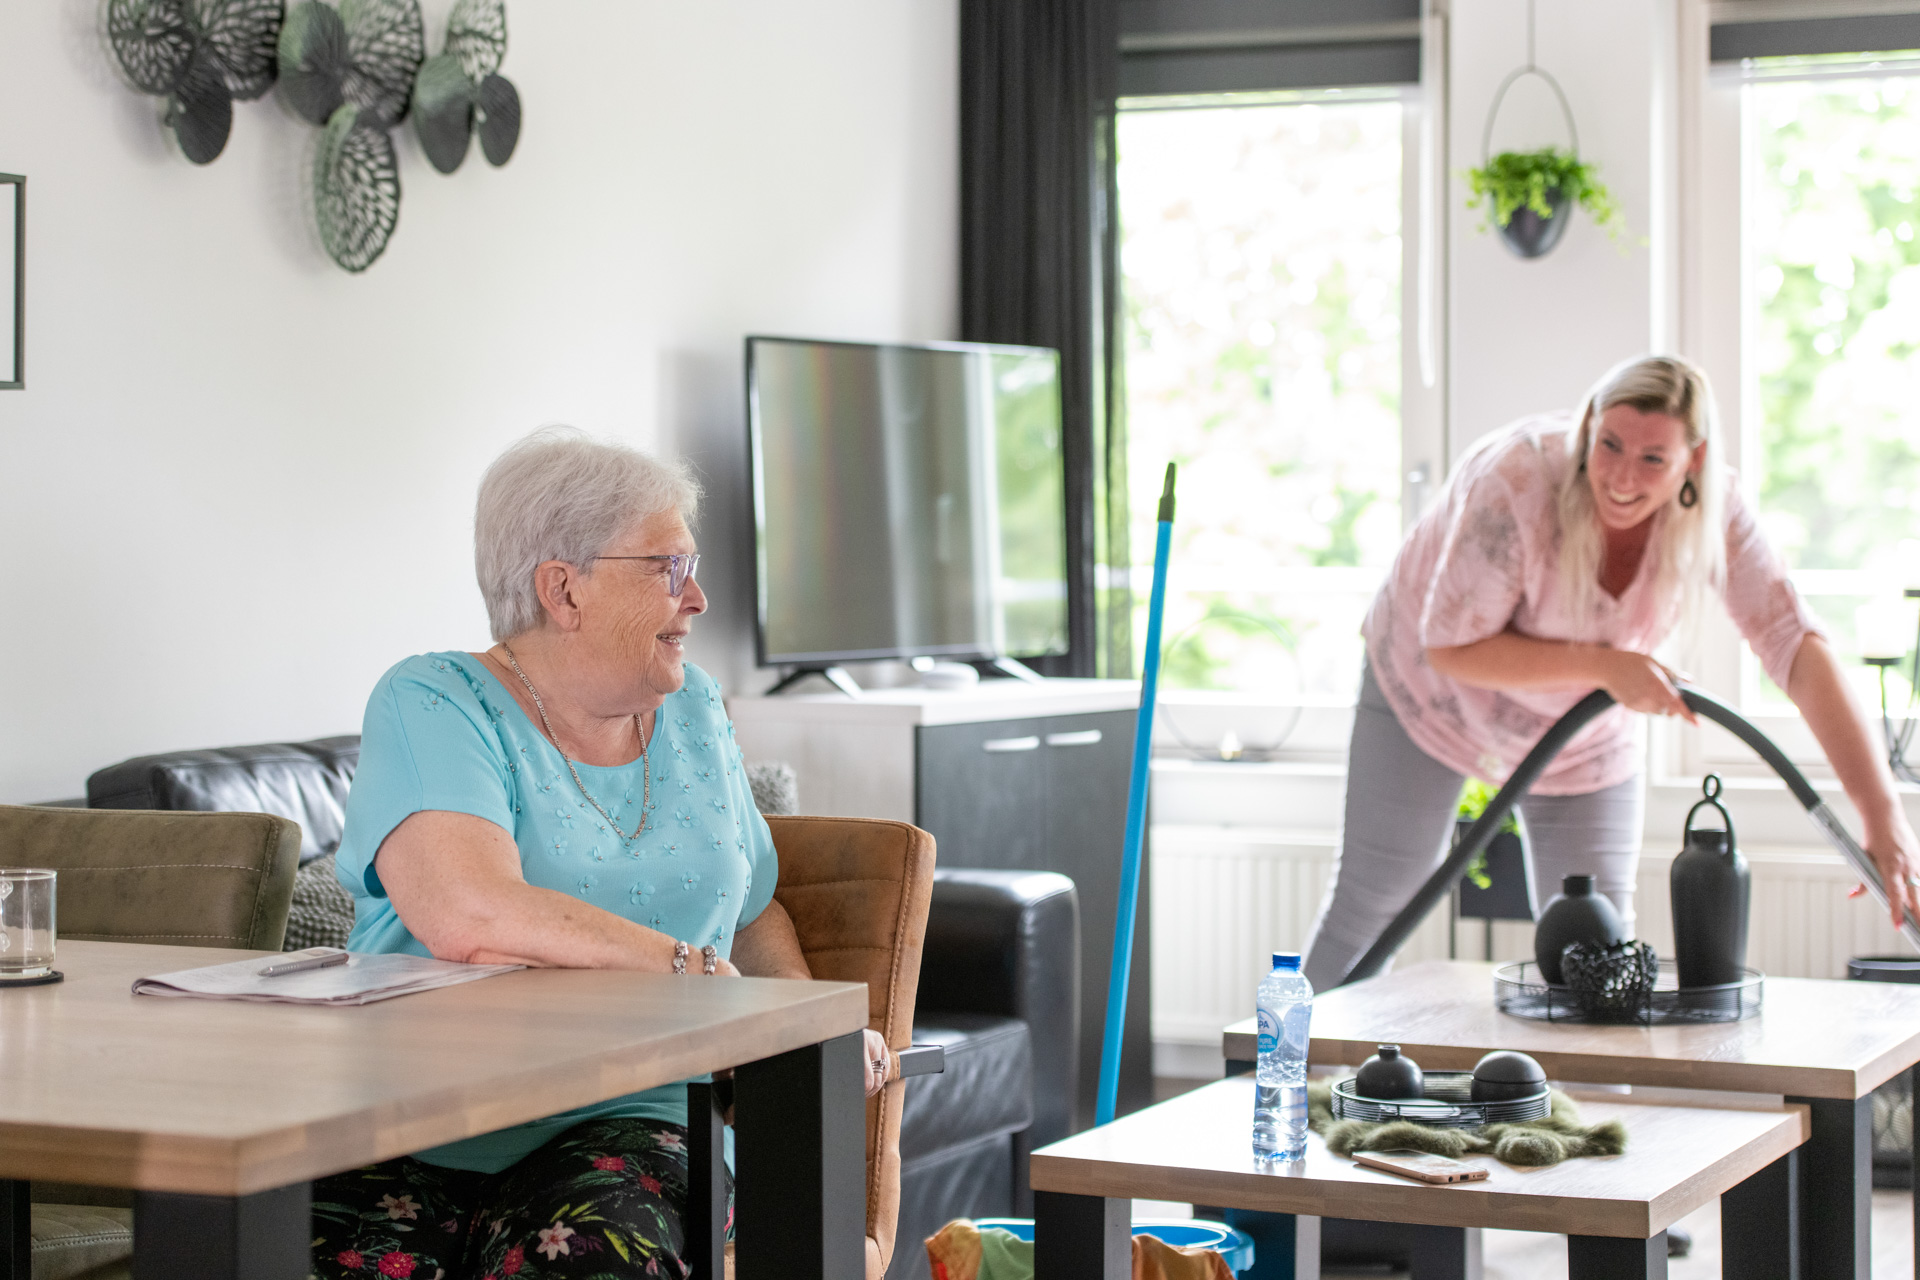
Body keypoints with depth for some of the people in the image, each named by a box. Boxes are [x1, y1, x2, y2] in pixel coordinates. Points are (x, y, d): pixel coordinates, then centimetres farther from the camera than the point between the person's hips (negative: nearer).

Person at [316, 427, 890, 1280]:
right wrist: (696, 971, -15)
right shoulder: (431, 706, -4)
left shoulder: (691, 712, 17)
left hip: (624, 1122, 3)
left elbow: (752, 911, 30)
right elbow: (466, 917, -22)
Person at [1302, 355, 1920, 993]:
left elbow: (1797, 645, -32)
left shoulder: (1714, 513, -26)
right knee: (1376, 894, 8)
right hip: (1432, 684, -3)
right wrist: (1605, 665, -37)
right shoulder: (1518, 480, -37)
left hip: (1584, 737, 3)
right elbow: (1452, 646, -30)